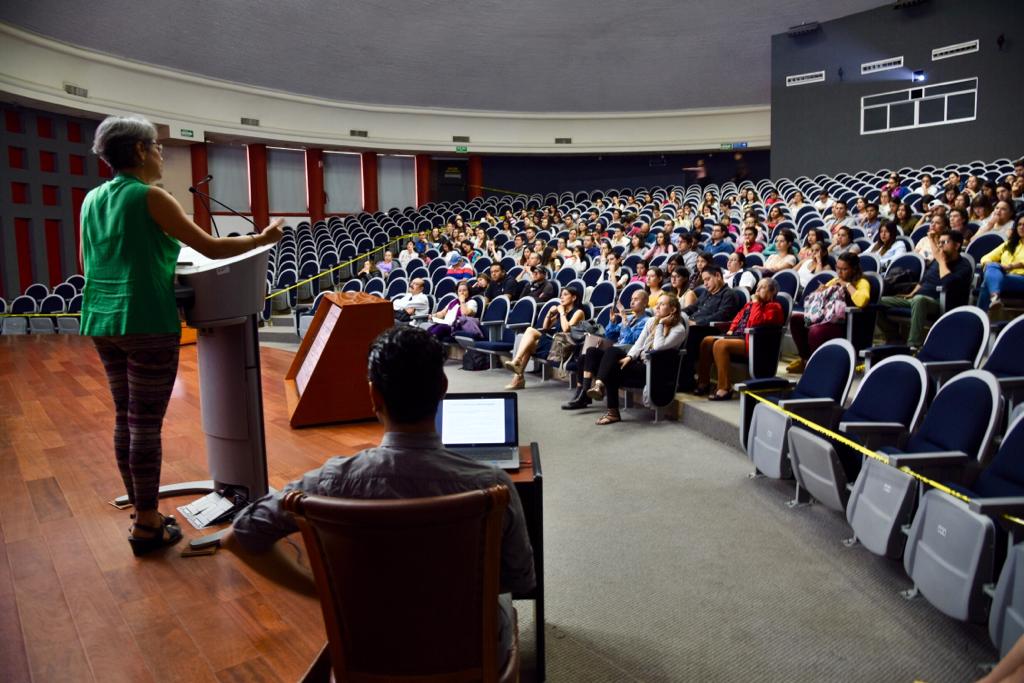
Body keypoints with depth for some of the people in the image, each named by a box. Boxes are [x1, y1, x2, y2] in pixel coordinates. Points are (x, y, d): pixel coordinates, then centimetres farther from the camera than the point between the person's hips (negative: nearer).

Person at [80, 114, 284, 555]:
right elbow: (212, 248, -11)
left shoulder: (92, 200, 12)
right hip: (146, 323, -8)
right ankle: (147, 527, 7)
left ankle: (142, 513, 25)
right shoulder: (149, 197, -10)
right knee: (146, 423, -2)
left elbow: (87, 265, 21)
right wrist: (262, 239, 3)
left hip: (103, 322, 8)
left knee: (124, 419, 14)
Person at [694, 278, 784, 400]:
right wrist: (731, 330, 9)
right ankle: (703, 382, -4)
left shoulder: (773, 307, -4)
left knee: (720, 344, -31)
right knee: (706, 341, -7)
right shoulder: (750, 303, 21)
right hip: (737, 335, 9)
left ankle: (724, 388, -30)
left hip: (752, 341, -9)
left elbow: (755, 322, -20)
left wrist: (755, 303, -10)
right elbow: (738, 317, 27)